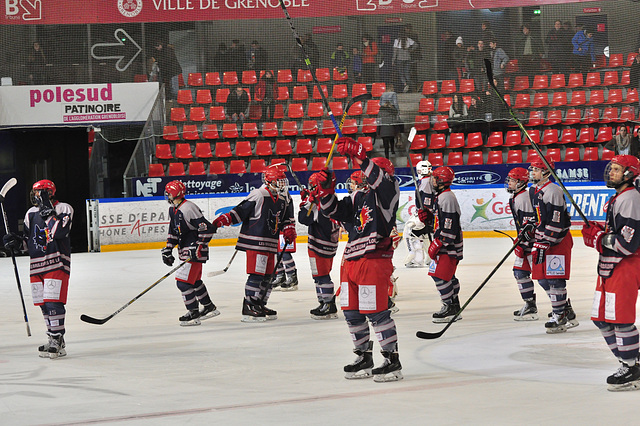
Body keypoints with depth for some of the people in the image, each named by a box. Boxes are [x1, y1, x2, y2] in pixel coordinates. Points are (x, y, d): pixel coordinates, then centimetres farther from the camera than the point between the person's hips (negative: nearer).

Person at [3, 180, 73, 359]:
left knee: (53, 302, -15)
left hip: (56, 263, -6)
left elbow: (59, 232, -19)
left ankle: (57, 341, -13)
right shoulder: (31, 213, 14)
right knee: (43, 304, 7)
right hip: (36, 266, 6)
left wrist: (49, 213, -18)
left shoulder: (64, 209, -3)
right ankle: (56, 341, 15)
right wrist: (17, 242, 2)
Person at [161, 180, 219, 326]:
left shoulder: (188, 209, -21)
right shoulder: (173, 210, 11)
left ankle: (194, 314, -6)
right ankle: (209, 307, 34)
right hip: (185, 251, 10)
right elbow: (173, 231, 21)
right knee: (194, 280, 20)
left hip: (195, 252, -10)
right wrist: (168, 249, 12)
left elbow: (207, 229, -23)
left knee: (183, 281, -13)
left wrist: (198, 247, -24)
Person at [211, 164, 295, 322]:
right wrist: (223, 220, -19)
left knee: (268, 275, 10)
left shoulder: (284, 199, 11)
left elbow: (287, 218, 22)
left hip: (270, 243, 8)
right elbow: (239, 211, -11)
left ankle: (260, 305, 22)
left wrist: (289, 230, 4)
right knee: (257, 274, -11)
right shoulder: (257, 196, -12)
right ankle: (248, 308, -7)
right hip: (255, 242, -8)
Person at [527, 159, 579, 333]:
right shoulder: (533, 190, 13)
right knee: (542, 278, 9)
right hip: (542, 239, 10)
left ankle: (560, 317, -6)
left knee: (554, 277, -11)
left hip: (558, 240, -10)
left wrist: (544, 244, -23)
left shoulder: (553, 191, -17)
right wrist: (529, 231, 16)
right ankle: (567, 311, 19)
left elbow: (555, 221, -22)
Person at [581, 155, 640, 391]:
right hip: (609, 267, 11)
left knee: (620, 319, -11)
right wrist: (598, 231, 10)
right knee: (602, 319, 10)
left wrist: (601, 238, -14)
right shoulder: (617, 198, 18)